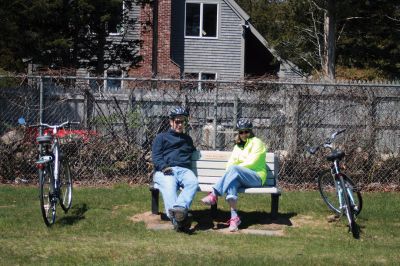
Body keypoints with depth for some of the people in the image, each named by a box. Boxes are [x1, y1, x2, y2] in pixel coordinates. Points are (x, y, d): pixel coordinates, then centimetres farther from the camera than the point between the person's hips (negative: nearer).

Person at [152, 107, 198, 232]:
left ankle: (179, 207, -58)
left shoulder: (188, 139, 38)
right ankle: (176, 218, -61)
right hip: (165, 171, -3)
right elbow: (156, 156, 9)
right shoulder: (161, 137, 24)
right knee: (169, 186, -39)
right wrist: (164, 167, -10)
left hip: (184, 170, 3)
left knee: (193, 182, -35)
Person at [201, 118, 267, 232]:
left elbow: (251, 163, -10)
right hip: (241, 178, 5)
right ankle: (234, 217, -44)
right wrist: (228, 173, -9)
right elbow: (231, 162, 13)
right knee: (232, 181, -32)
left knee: (233, 169, -32)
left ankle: (214, 195, -32)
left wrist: (231, 169, -9)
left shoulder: (256, 142, 2)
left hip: (256, 177, -5)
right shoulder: (238, 145, 23)